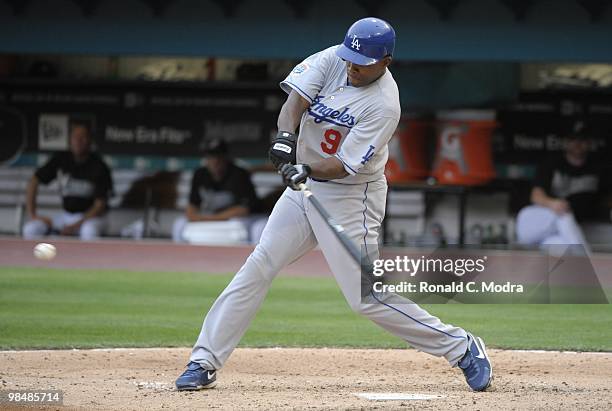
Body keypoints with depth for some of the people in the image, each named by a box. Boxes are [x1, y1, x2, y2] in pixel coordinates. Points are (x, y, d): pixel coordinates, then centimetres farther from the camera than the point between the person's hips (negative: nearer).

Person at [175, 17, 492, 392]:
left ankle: (461, 348, 3)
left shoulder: (384, 105, -21)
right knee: (257, 269, 1)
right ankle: (205, 363, 6)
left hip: (350, 197, -6)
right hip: (304, 187, 6)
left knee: (365, 297, -9)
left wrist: (307, 170, -41)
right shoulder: (333, 59, -5)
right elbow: (296, 97, -16)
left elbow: (345, 164, -24)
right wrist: (285, 135, -35)